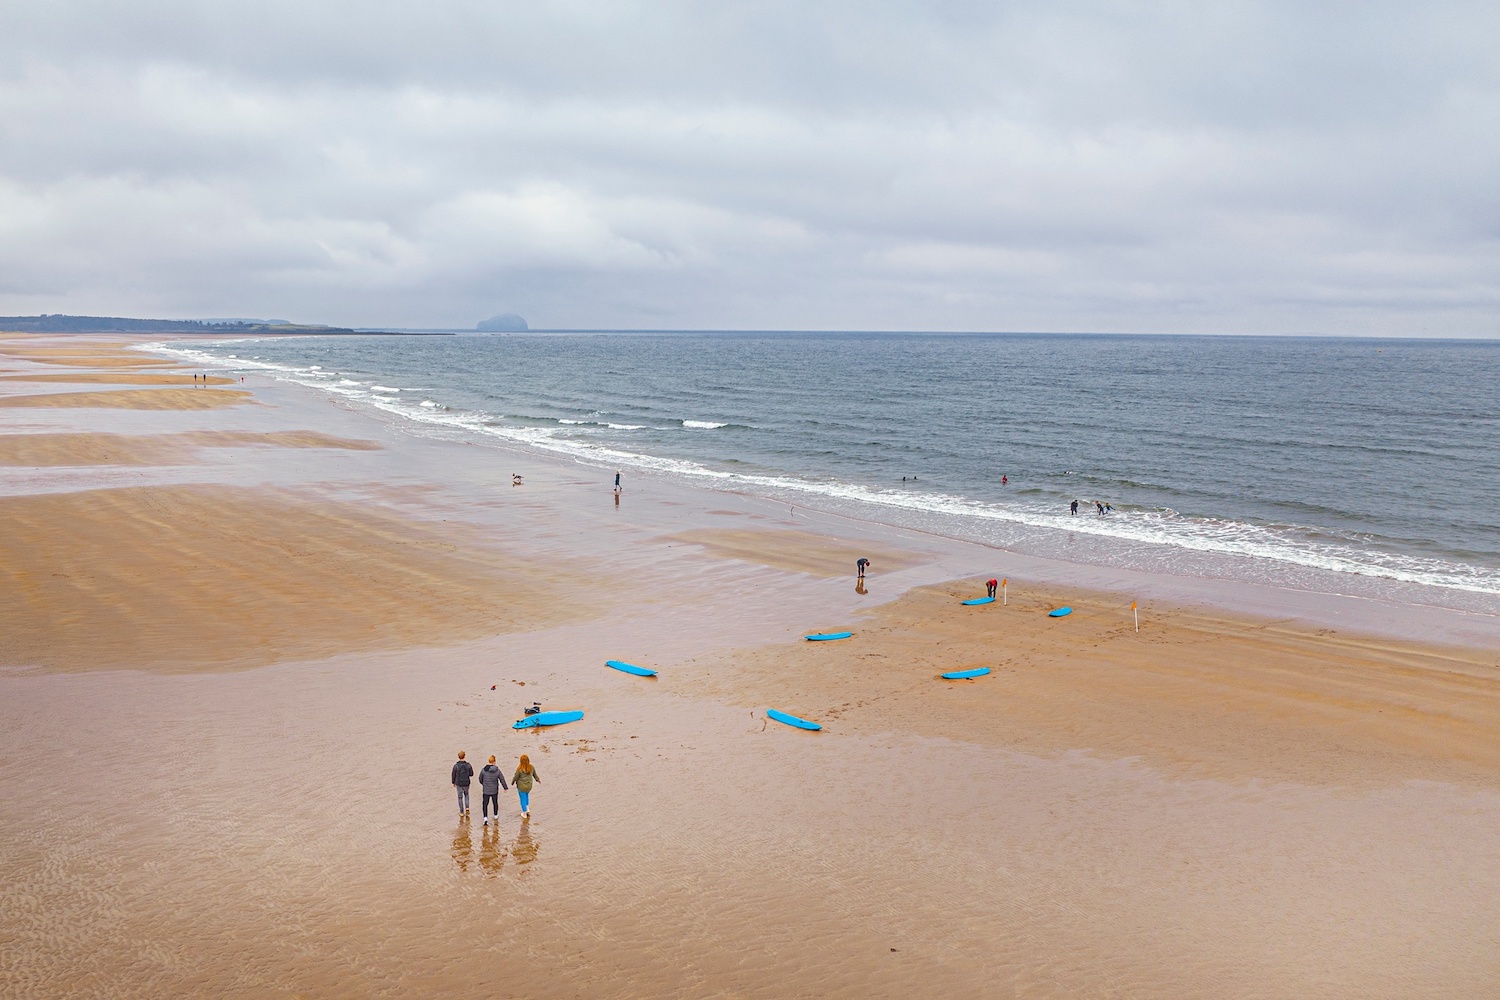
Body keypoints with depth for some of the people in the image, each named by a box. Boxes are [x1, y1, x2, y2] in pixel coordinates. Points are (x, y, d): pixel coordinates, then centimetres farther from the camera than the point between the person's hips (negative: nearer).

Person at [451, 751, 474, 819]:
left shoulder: (456, 766, -19)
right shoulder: (468, 765, -15)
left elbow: (453, 775, -7)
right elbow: (471, 774, -5)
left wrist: (453, 783, 12)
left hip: (459, 784, -1)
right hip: (466, 784, 1)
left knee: (460, 797, 15)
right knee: (466, 794, 29)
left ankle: (461, 812, 23)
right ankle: (467, 808, 16)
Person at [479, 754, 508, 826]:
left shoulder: (483, 769, -13)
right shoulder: (497, 770, -12)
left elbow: (480, 778, 2)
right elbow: (502, 780, -4)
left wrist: (482, 783, 25)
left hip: (486, 790, -1)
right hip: (494, 790, 1)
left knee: (485, 804, 6)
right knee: (495, 802, 22)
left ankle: (485, 818, -10)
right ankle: (496, 816, 39)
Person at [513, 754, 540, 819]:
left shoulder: (519, 769, -28)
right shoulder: (531, 767, -16)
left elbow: (515, 777, -14)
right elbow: (535, 774, 3)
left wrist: (512, 782, 8)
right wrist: (537, 779, 25)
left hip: (521, 787, -4)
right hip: (529, 786, 4)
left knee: (523, 799, 15)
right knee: (526, 795, 33)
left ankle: (524, 814, 30)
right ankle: (528, 809, 30)